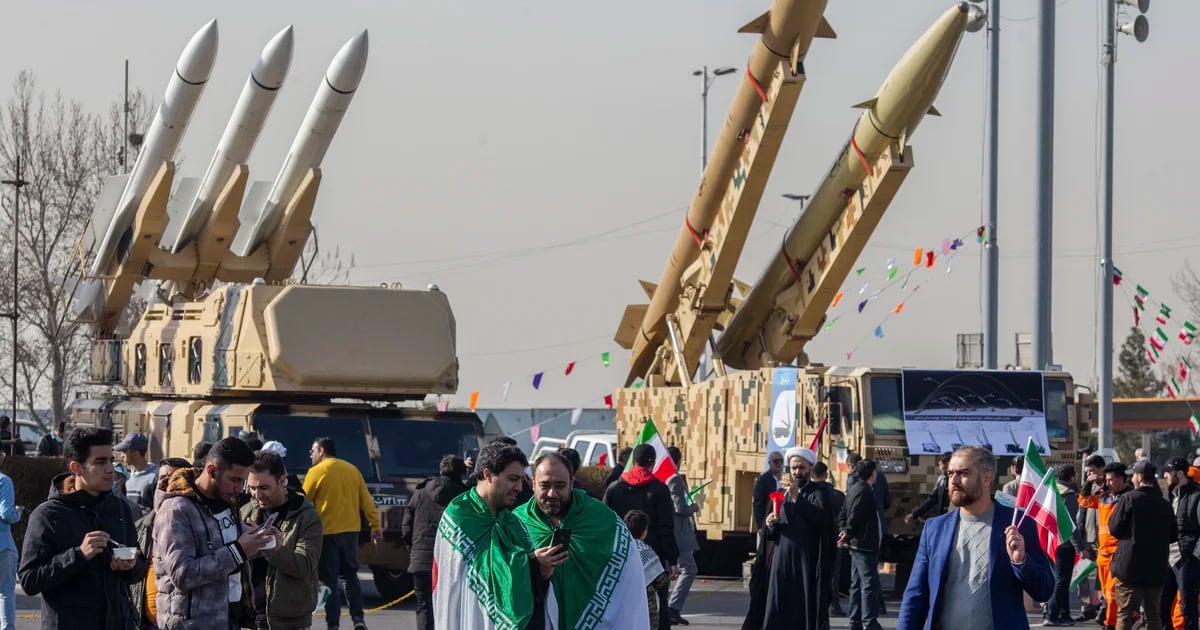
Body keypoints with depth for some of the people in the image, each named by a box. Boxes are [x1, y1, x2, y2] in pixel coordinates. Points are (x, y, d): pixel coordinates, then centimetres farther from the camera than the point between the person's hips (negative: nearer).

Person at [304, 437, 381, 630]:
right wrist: (376, 525, 11)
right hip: (350, 531, 5)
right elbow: (367, 501, 8)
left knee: (329, 580, 1)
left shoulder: (317, 472, -7)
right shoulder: (352, 470, 8)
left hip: (327, 532, -5)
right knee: (350, 575, 17)